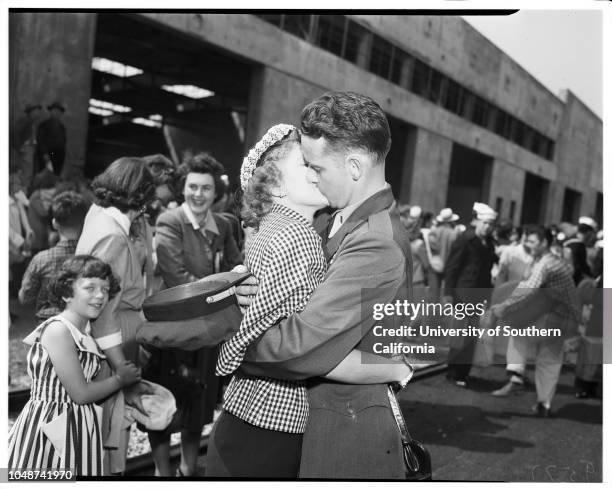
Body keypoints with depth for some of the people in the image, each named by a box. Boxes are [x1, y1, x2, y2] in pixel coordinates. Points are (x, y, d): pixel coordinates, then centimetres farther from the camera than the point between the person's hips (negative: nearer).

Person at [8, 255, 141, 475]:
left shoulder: (86, 332, 8)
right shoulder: (58, 330, -18)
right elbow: (80, 393, -16)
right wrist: (120, 379, -3)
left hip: (80, 428, 8)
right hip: (49, 429, -8)